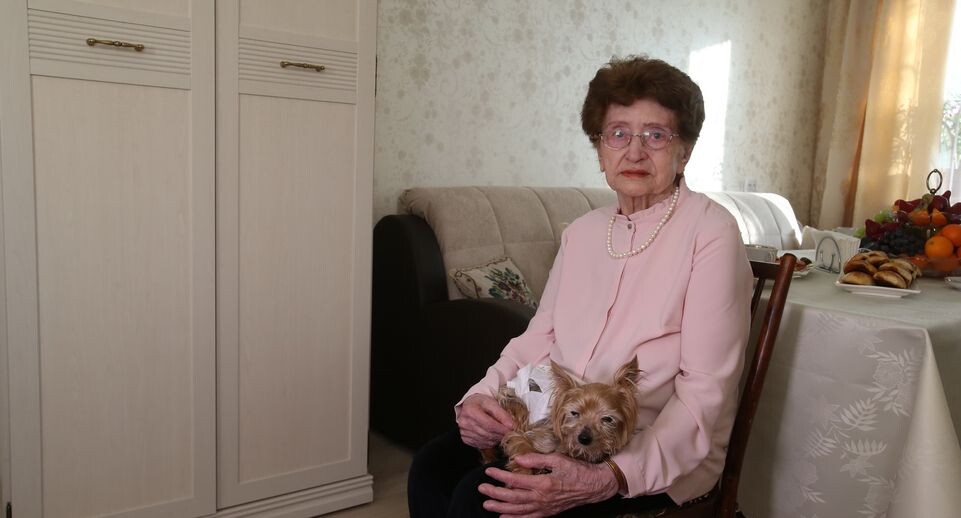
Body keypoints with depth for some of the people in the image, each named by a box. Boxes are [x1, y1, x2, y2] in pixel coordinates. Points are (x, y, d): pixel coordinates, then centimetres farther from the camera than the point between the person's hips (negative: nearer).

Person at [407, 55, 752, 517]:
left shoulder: (711, 232, -12)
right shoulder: (582, 232, 9)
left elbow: (706, 391, -16)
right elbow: (538, 337, 10)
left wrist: (611, 479, -28)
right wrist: (480, 396, -9)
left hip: (661, 451, -5)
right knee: (431, 468, -15)